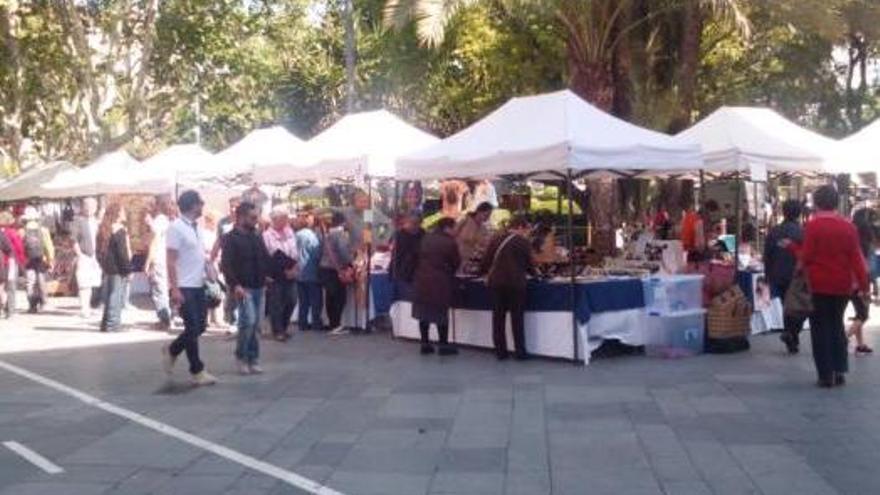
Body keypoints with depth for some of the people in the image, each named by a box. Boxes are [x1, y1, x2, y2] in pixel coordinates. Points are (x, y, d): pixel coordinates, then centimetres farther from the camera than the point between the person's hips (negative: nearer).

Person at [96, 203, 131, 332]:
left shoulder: (103, 229, 13)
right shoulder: (119, 230, -14)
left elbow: (99, 250, 16)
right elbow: (123, 253, -16)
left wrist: (103, 264, 20)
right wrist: (128, 269, -11)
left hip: (107, 268, 9)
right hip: (117, 269, -9)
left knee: (109, 297, 14)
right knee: (116, 296, -4)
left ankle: (107, 322, 19)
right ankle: (112, 323, -3)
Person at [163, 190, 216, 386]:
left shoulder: (196, 227, 11)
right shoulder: (176, 227, -12)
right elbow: (171, 261, -15)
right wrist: (174, 289, -19)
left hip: (198, 286, 8)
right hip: (184, 287, -8)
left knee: (200, 326, 11)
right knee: (192, 328, -2)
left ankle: (171, 351, 30)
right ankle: (197, 371, 8)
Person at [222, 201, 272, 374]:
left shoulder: (257, 237, 13)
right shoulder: (231, 238, -7)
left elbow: (266, 259, 18)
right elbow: (226, 265, -14)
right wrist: (235, 285, -24)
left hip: (259, 287, 6)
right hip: (243, 288, -6)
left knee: (256, 324, 7)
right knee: (248, 321, -15)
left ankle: (253, 359, 14)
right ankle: (241, 357, 1)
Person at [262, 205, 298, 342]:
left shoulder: (290, 232, 9)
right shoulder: (267, 235, -10)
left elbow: (295, 251, 10)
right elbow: (274, 256, -12)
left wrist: (293, 266, -4)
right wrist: (285, 268, -9)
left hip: (290, 273, 6)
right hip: (275, 274, -6)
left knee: (291, 301, 8)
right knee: (276, 304, -1)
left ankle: (283, 327, 24)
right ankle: (277, 331, 9)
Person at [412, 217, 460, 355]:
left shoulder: (425, 239, 7)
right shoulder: (450, 243, -9)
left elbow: (418, 257, 11)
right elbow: (456, 263, -2)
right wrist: (449, 272, 18)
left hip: (422, 279, 5)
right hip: (440, 282, -5)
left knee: (424, 312, 11)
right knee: (441, 314, 4)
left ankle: (425, 344, 15)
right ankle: (443, 345, 8)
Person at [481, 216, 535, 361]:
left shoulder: (496, 240, 6)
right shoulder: (524, 242, -4)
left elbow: (486, 262, 7)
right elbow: (530, 264, 2)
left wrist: (488, 274, 25)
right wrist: (534, 272, 24)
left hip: (496, 282, 3)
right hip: (515, 283, -3)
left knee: (498, 318, 8)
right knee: (517, 318, 5)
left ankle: (500, 351, 10)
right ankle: (520, 352, 6)